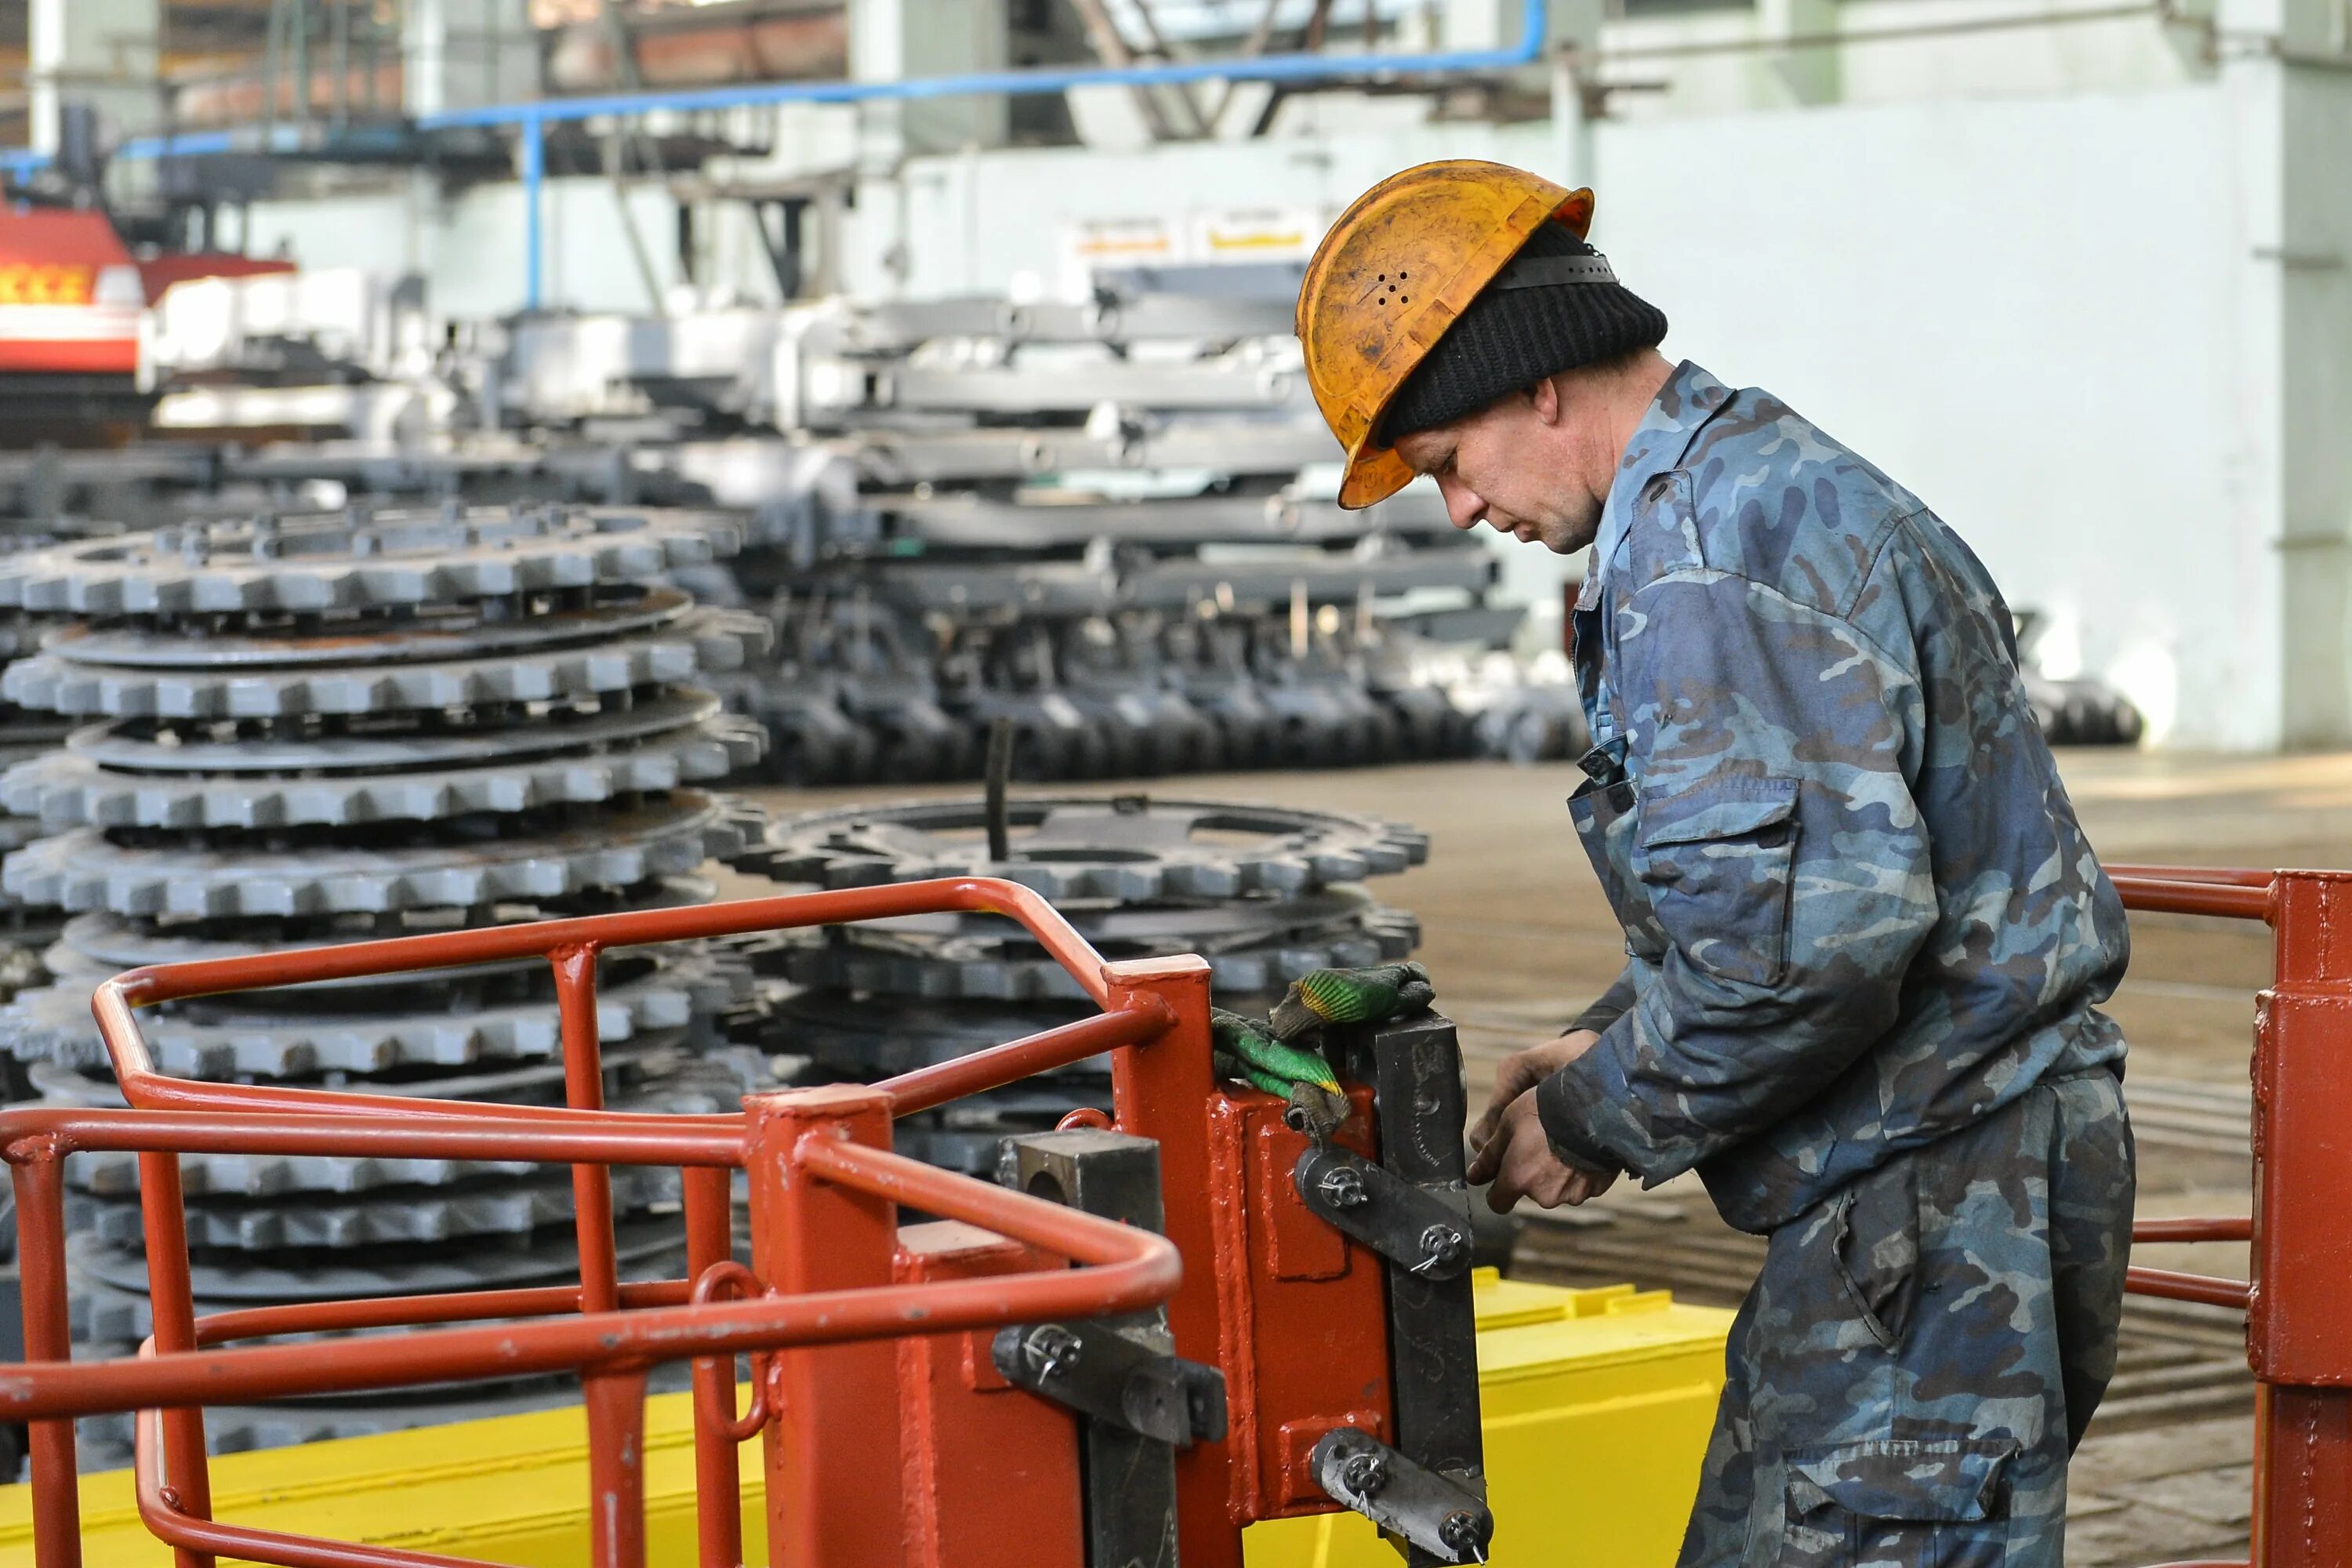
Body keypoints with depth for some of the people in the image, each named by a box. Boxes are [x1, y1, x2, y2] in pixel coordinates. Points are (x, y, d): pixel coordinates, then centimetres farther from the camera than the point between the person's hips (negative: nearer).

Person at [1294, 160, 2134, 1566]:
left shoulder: (1703, 552, -17)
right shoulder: (1785, 483, 17)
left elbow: (1808, 930, -27)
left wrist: (1604, 1121, -12)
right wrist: (1613, 1049, 15)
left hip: (1932, 1208, -11)